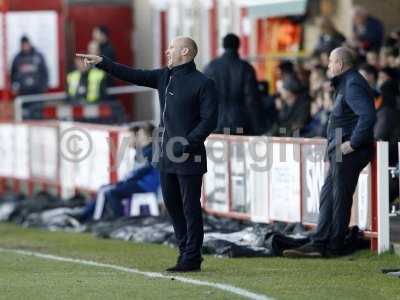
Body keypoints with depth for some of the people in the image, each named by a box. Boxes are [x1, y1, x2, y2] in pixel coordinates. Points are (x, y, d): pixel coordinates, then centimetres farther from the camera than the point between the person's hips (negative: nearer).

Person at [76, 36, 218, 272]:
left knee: (190, 207, -2)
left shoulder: (203, 84, -9)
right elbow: (133, 75, 14)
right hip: (166, 155, 8)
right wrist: (102, 63, 9)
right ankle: (186, 251, 23)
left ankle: (191, 259, 4)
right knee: (172, 204, 12)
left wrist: (186, 146, -18)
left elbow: (209, 121, -13)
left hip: (189, 156, -8)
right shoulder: (164, 77, 12)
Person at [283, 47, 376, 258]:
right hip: (340, 153, 11)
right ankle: (319, 244, 11)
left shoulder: (353, 86, -16)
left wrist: (353, 143, -22)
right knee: (327, 196, 10)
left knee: (340, 198, -3)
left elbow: (368, 115, -28)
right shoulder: (345, 84, 18)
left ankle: (334, 246, 4)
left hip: (349, 153, -11)